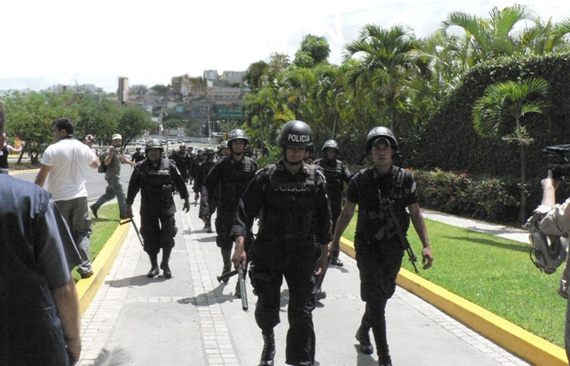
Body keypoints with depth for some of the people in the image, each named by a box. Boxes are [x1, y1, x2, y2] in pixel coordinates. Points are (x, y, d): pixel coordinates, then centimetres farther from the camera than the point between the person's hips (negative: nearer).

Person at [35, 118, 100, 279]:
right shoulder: (83, 148, 1)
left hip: (58, 199, -3)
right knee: (82, 233, 12)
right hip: (80, 197, 3)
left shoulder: (53, 150, -12)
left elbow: (41, 176, -12)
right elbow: (96, 164, 21)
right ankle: (85, 268, 8)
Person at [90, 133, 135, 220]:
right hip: (112, 176, -10)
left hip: (115, 176, 10)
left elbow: (123, 159, 31)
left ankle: (95, 207, 23)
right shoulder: (110, 151, -14)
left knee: (109, 194, 15)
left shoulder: (118, 151, 15)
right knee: (121, 194, -7)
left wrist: (133, 164, 29)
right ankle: (123, 214, -2)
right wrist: (111, 153, -34)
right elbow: (106, 162, -25)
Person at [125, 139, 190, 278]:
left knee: (167, 236, -1)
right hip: (148, 208, 1)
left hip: (166, 206, -1)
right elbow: (133, 186, 5)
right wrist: (128, 205, 4)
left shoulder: (169, 165, 0)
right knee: (149, 236, 3)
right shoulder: (141, 167, 1)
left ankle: (165, 264, 17)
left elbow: (179, 182, 8)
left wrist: (186, 199, 11)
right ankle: (154, 266, 16)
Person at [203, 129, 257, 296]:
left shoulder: (251, 164, 4)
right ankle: (227, 265, 44)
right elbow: (208, 185, -3)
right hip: (225, 212, 0)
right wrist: (207, 204, -15)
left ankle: (240, 284, 1)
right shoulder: (222, 164, -2)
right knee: (225, 244, 11)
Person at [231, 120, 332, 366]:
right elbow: (245, 210, -8)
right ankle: (268, 340, 43)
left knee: (302, 312, -4)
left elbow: (322, 217, 11)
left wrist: (325, 252, 12)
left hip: (302, 254, 1)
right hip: (268, 253, -1)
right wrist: (240, 245, -19)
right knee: (267, 307, 11)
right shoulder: (266, 177, -5)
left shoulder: (315, 178, 3)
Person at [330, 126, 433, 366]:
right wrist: (334, 242, 9)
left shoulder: (405, 179, -1)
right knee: (375, 295, -9)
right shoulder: (360, 180, -4)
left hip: (393, 246, 2)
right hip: (367, 244, -2)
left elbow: (416, 214, 5)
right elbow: (347, 213, 6)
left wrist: (426, 245, -2)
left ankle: (363, 331, 43)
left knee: (384, 293, 15)